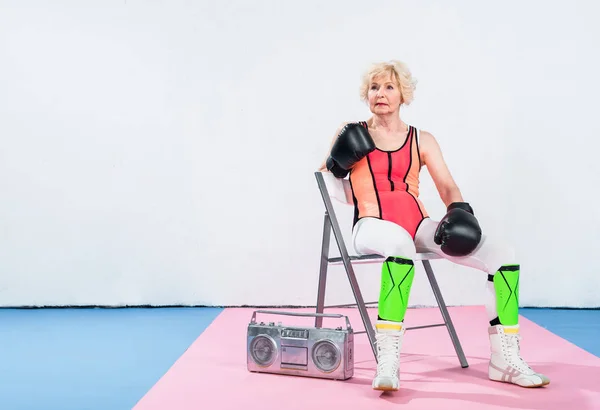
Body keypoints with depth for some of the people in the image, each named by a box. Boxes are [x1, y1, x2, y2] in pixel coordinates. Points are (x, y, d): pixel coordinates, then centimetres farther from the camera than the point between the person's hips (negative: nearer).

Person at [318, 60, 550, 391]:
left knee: (504, 256, -14)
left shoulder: (422, 140, 16)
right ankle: (388, 362, -42)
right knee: (400, 243, -43)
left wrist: (460, 212, -14)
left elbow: (448, 188, 8)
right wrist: (338, 159, -3)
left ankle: (505, 361, -3)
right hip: (372, 224, -4)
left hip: (419, 225, 4)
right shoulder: (351, 133, 12)